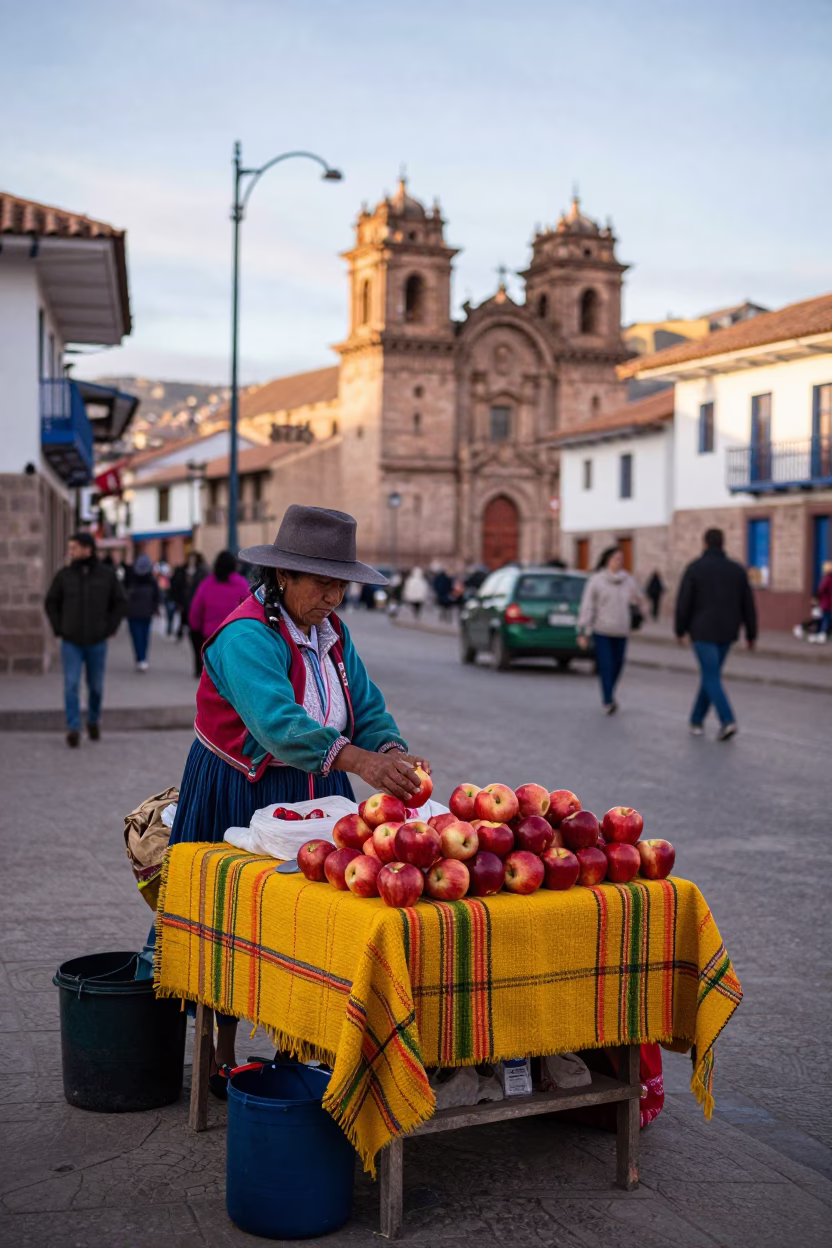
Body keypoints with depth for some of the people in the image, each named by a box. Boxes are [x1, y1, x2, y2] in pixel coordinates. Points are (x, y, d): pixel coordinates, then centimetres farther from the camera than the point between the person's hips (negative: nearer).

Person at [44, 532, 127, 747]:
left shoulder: (107, 575, -3)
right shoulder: (64, 575, -3)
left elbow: (120, 603, 6)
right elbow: (51, 602, 8)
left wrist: (109, 628, -2)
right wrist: (58, 629, -1)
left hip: (97, 643, 0)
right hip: (71, 643, 0)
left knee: (96, 686, 11)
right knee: (71, 685, -9)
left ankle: (94, 721, 33)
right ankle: (73, 729, -5)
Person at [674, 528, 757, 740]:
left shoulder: (694, 568, -7)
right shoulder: (737, 570, 4)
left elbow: (683, 602, -8)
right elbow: (748, 605, 4)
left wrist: (680, 631, 4)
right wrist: (751, 634, 10)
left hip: (702, 632, -4)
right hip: (727, 632, 4)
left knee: (711, 678, -3)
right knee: (710, 674, 17)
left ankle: (728, 721, -20)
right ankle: (697, 720, 22)